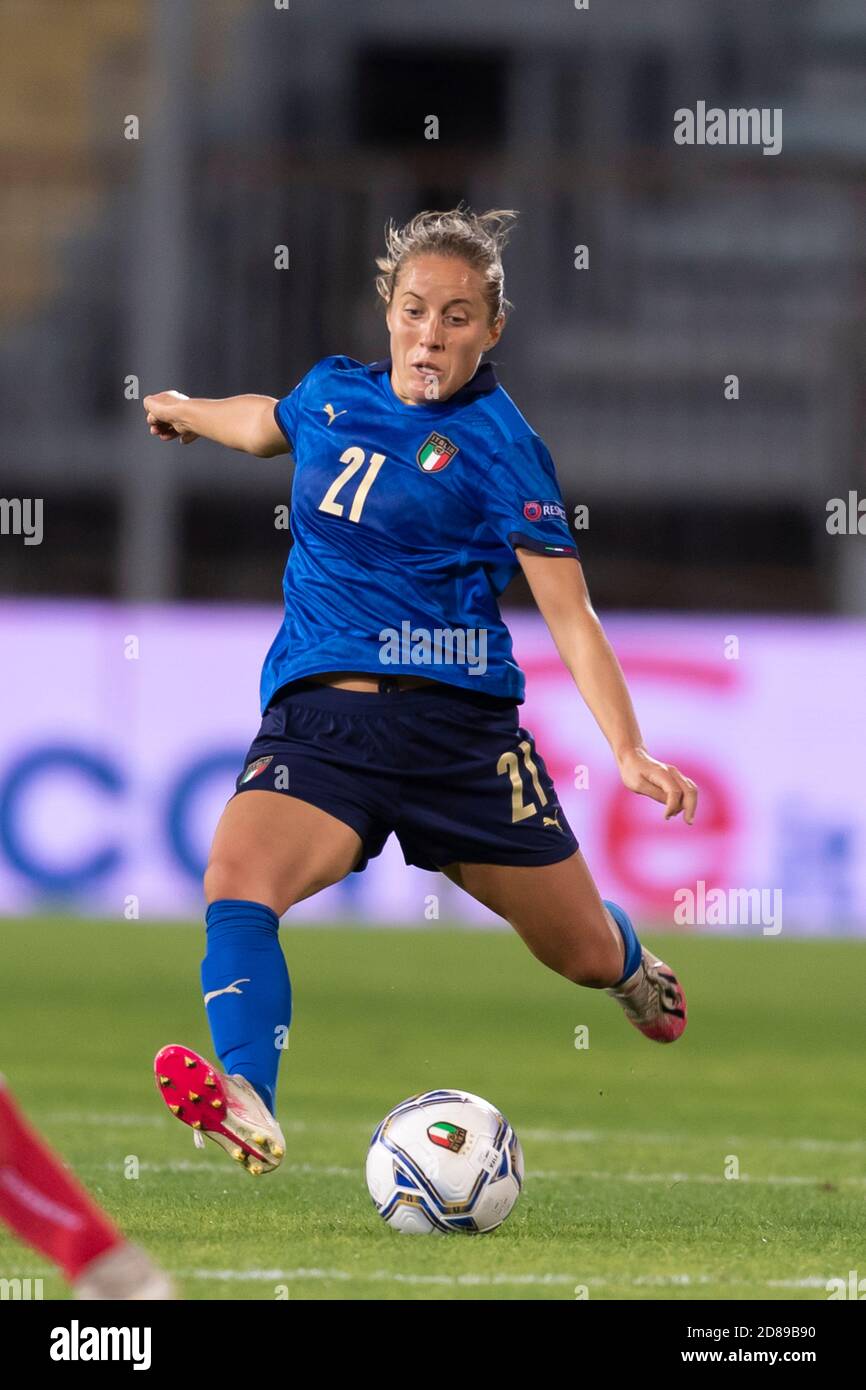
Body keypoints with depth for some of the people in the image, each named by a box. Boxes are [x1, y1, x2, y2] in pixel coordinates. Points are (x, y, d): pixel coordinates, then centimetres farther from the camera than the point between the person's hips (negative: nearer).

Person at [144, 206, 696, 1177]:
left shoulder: (498, 444, -4)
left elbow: (567, 611, -7)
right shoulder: (334, 393, 10)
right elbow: (267, 423, 36)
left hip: (460, 721, -2)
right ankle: (246, 1104, -48)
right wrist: (187, 412, 56)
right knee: (235, 875, -29)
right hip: (317, 718, 3)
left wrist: (629, 751, -19)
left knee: (585, 955, 10)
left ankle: (635, 974, 49)